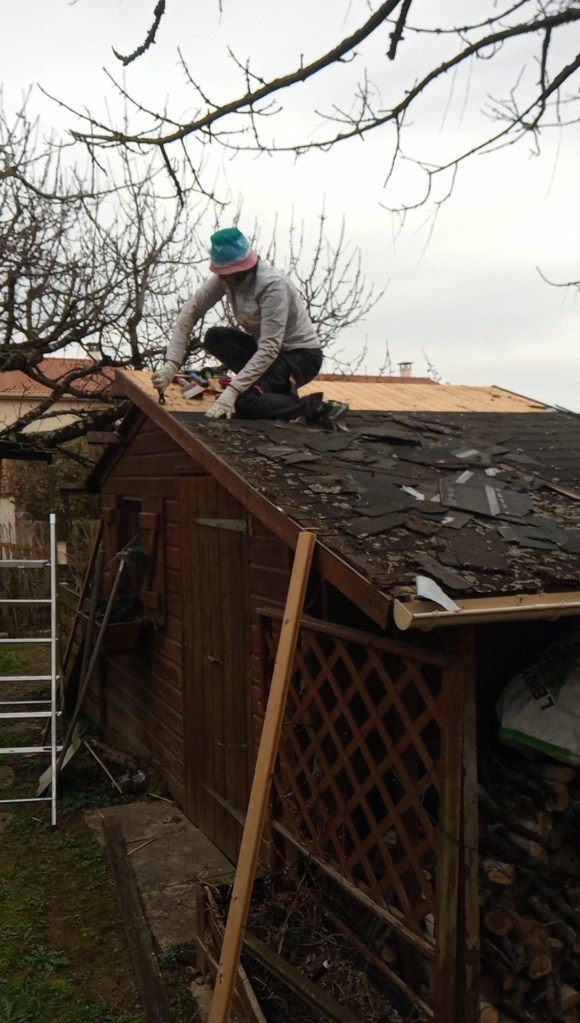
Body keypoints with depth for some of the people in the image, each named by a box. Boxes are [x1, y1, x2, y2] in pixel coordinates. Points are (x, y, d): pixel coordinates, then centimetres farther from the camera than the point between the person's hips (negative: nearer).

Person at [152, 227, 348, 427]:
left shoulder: (272, 284, -28)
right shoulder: (225, 277, -9)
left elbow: (269, 349, -32)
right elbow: (190, 312, -9)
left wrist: (232, 390, -37)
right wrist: (171, 364, -20)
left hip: (301, 355, -8)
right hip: (269, 350, 8)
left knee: (243, 402, -26)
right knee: (214, 338, -11)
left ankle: (319, 408, -12)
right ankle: (277, 386, -3)